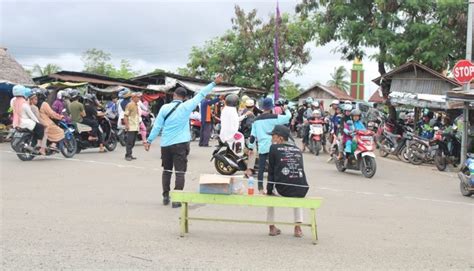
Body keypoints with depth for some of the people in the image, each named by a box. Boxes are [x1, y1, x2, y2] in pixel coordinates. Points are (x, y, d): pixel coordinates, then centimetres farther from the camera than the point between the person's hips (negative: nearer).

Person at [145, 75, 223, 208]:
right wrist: (214, 83, 7)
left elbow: (157, 126, 1)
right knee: (180, 172, 0)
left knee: (166, 170, 16)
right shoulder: (186, 106, -6)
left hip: (165, 144, 3)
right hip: (180, 144, -3)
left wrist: (149, 140, 8)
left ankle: (165, 196, 20)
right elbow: (201, 95, 0)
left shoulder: (165, 108, 0)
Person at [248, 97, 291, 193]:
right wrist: (286, 109, 18)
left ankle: (260, 188, 5)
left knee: (261, 168, 6)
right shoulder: (274, 117, -6)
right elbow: (288, 117, -2)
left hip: (262, 147, 4)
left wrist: (250, 148, 14)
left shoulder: (257, 120, 8)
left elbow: (253, 135, 9)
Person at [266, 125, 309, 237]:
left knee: (270, 192, 31)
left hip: (282, 190, -3)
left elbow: (271, 171, 5)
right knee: (297, 195, 39)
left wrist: (269, 189, 13)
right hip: (302, 190, 4)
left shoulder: (274, 148, 6)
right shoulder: (297, 149, 18)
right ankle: (298, 227, 25)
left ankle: (272, 227, 28)